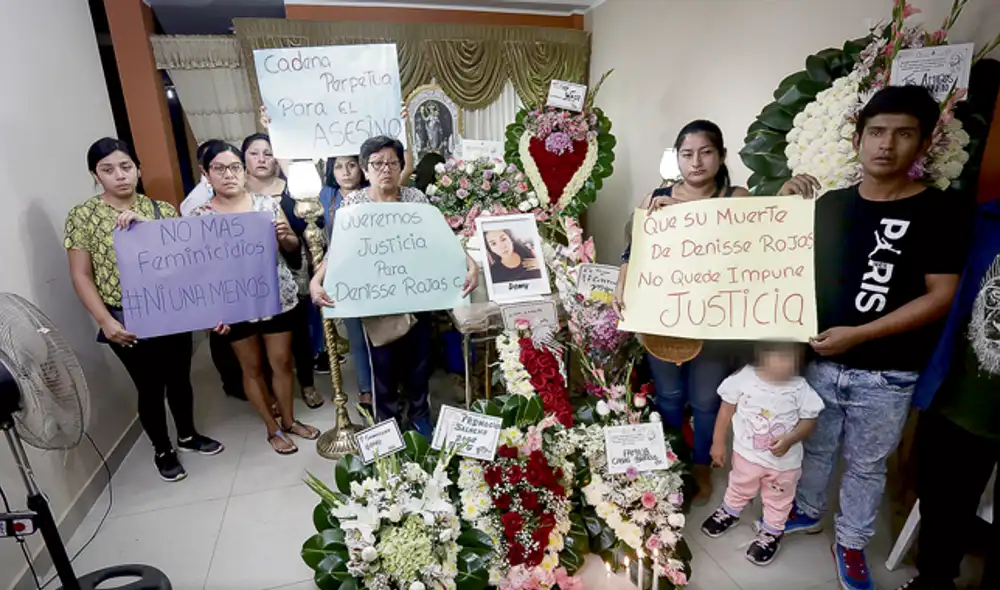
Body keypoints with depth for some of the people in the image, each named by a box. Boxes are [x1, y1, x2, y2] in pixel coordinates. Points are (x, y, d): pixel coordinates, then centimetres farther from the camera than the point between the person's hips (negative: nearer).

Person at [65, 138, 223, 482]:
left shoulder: (161, 209, 2)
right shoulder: (82, 216, -5)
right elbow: (81, 276, -5)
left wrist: (145, 224, -18)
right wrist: (105, 321, -15)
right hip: (128, 321, -3)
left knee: (179, 378, 17)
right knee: (150, 387, 10)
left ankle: (188, 435, 40)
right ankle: (162, 451, 32)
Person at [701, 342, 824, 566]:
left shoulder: (800, 388, -22)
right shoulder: (745, 378, -22)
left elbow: (809, 420, -9)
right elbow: (727, 410, -11)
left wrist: (790, 439, -28)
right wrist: (718, 443, -5)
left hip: (784, 461, 0)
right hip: (746, 453, 0)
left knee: (778, 499, 23)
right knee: (739, 489, 27)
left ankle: (771, 533, 49)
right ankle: (729, 511, 56)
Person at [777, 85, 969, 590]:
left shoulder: (938, 212, -8)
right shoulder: (830, 204, 2)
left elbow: (941, 296, -11)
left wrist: (858, 334, -21)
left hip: (886, 376, -3)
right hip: (820, 361, 3)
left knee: (866, 466, 16)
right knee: (815, 447, 21)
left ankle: (851, 544, 37)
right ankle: (806, 512, 44)